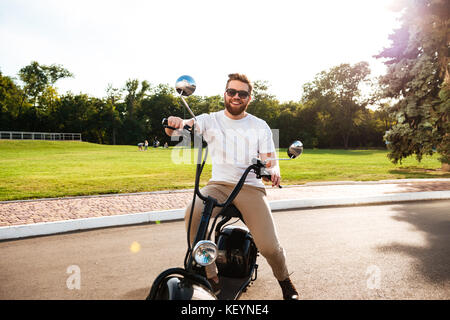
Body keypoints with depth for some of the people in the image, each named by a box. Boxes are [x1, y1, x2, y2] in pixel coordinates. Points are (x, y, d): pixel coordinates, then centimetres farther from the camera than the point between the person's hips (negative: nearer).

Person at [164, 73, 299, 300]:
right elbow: (177, 130, -9)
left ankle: (284, 280, 20)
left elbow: (269, 161, 4)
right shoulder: (210, 120, 7)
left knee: (269, 247, -17)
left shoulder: (260, 126, 9)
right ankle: (211, 277, -12)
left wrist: (273, 171, -21)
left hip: (251, 187, 0)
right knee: (193, 214, -32)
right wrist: (175, 123, -34)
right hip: (218, 185, 1)